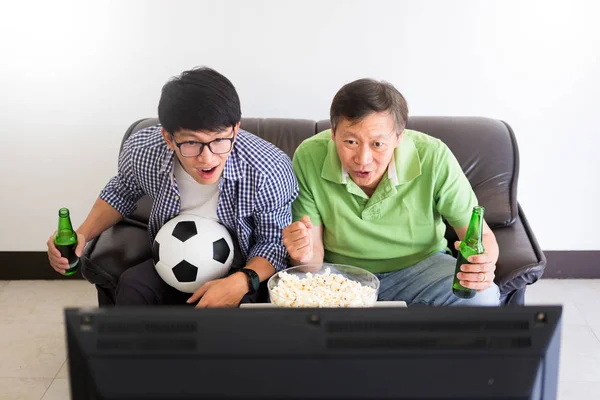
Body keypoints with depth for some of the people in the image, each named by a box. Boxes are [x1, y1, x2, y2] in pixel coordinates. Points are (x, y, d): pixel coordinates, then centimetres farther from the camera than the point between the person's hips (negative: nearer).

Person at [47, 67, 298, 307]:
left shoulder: (269, 171, -30)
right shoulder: (142, 150, -20)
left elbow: (275, 242, -14)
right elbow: (123, 191, 5)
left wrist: (244, 281, -35)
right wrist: (82, 234, -11)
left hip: (245, 270, -2)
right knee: (132, 287, -27)